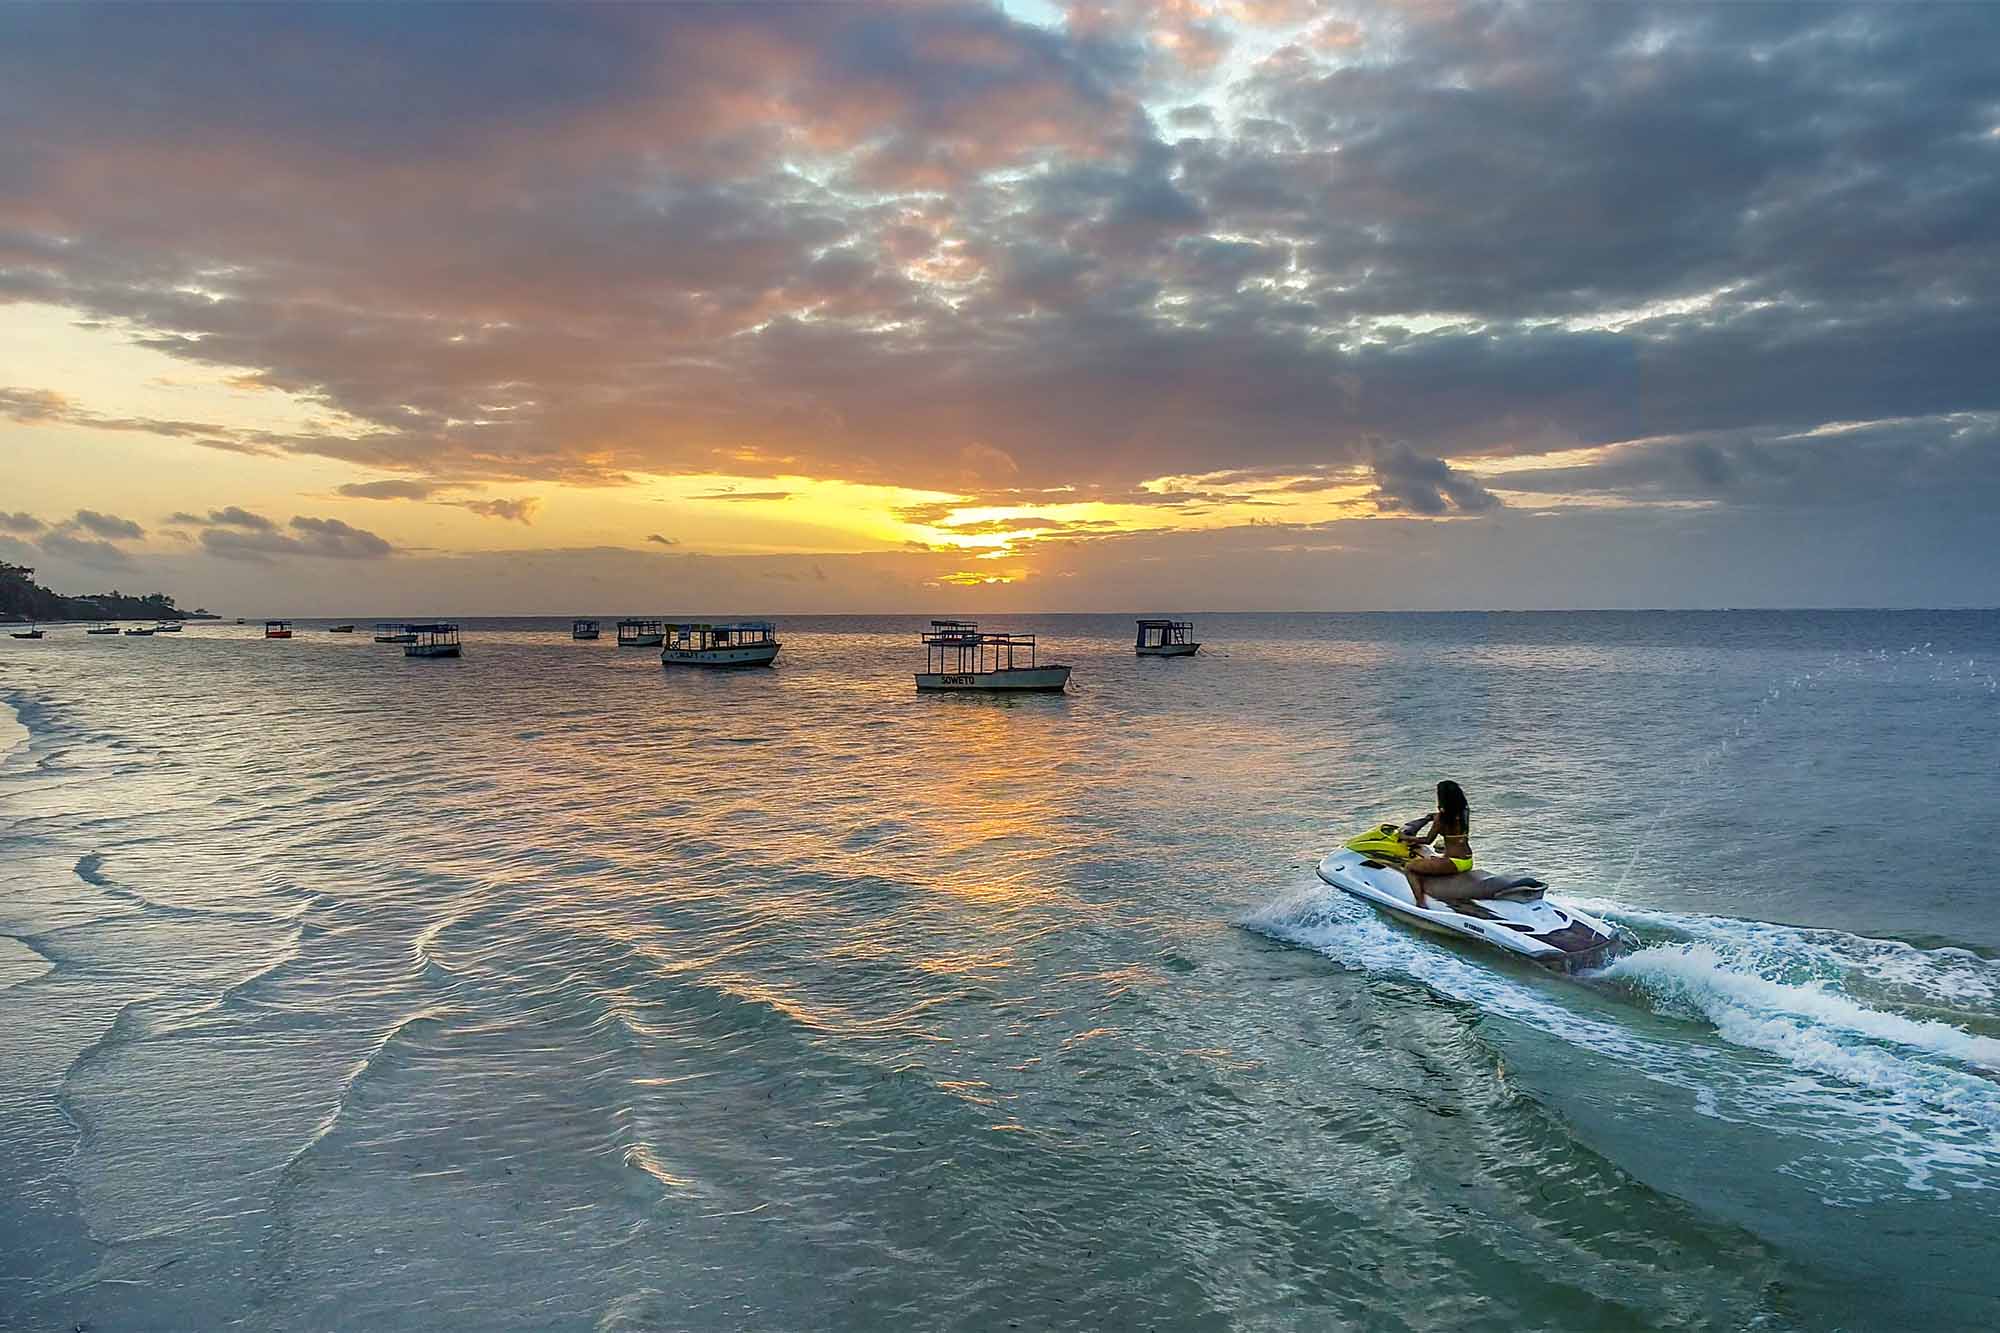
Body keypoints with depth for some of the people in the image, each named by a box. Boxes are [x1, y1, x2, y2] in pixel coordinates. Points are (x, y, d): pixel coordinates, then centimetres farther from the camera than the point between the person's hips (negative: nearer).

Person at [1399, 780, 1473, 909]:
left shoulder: (1441, 817, -14)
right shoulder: (1464, 812, 6)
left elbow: (1428, 840, -8)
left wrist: (1407, 838, 5)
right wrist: (1434, 816, 33)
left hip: (1454, 863, -9)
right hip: (1468, 862, 9)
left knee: (1409, 867, -5)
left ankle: (1421, 903, -16)